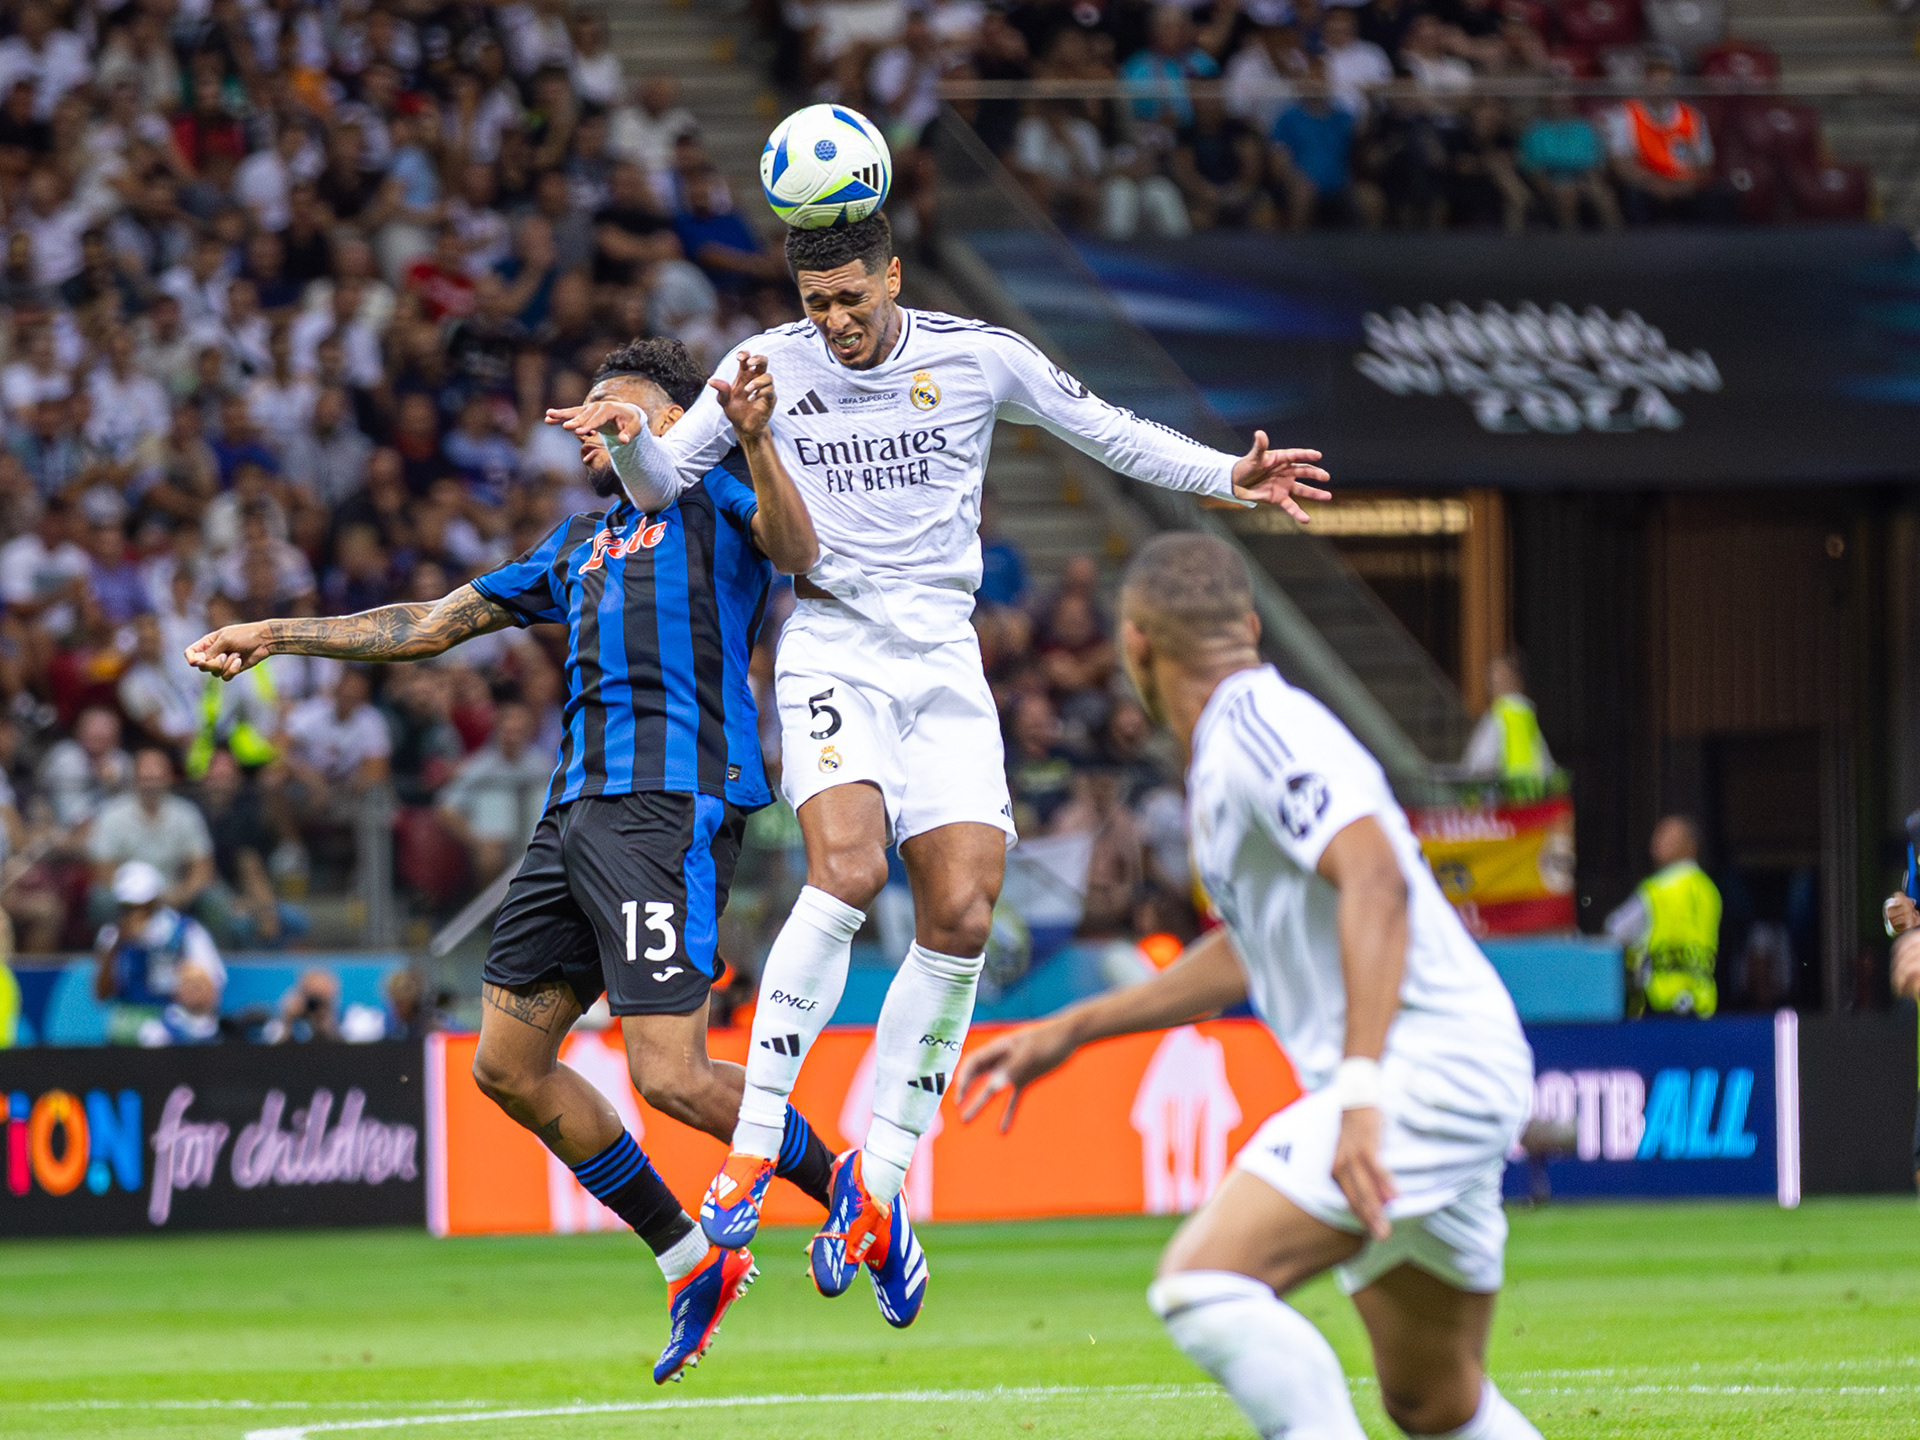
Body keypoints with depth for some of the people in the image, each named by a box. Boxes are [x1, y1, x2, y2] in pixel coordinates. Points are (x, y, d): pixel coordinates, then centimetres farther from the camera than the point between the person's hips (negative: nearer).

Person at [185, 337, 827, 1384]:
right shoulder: (579, 541, 28)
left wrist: (753, 438, -32)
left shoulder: (707, 500, 6)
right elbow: (435, 625, 33)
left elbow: (794, 548, -16)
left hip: (669, 805, -9)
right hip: (577, 808, 9)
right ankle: (690, 1265, 11)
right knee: (508, 1064, 4)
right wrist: (278, 636, 30)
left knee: (667, 1075, -16)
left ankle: (847, 1190, 7)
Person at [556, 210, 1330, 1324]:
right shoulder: (773, 366, 1)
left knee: (962, 914, -9)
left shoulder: (979, 357, 2)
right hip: (833, 654, -2)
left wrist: (1229, 476, -2)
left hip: (945, 661, 2)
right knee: (847, 867, -27)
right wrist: (628, 438, -14)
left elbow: (1112, 433, 11)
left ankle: (878, 1180, 3)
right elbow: (664, 481, 8)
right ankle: (754, 1145, -23)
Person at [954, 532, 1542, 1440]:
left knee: (1203, 1283, -22)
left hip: (1423, 1064, -10)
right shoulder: (1228, 753, 21)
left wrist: (1361, 1091, -33)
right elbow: (1254, 948, 35)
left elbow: (1374, 881, -25)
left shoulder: (1259, 727, -11)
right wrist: (1067, 1032, 38)